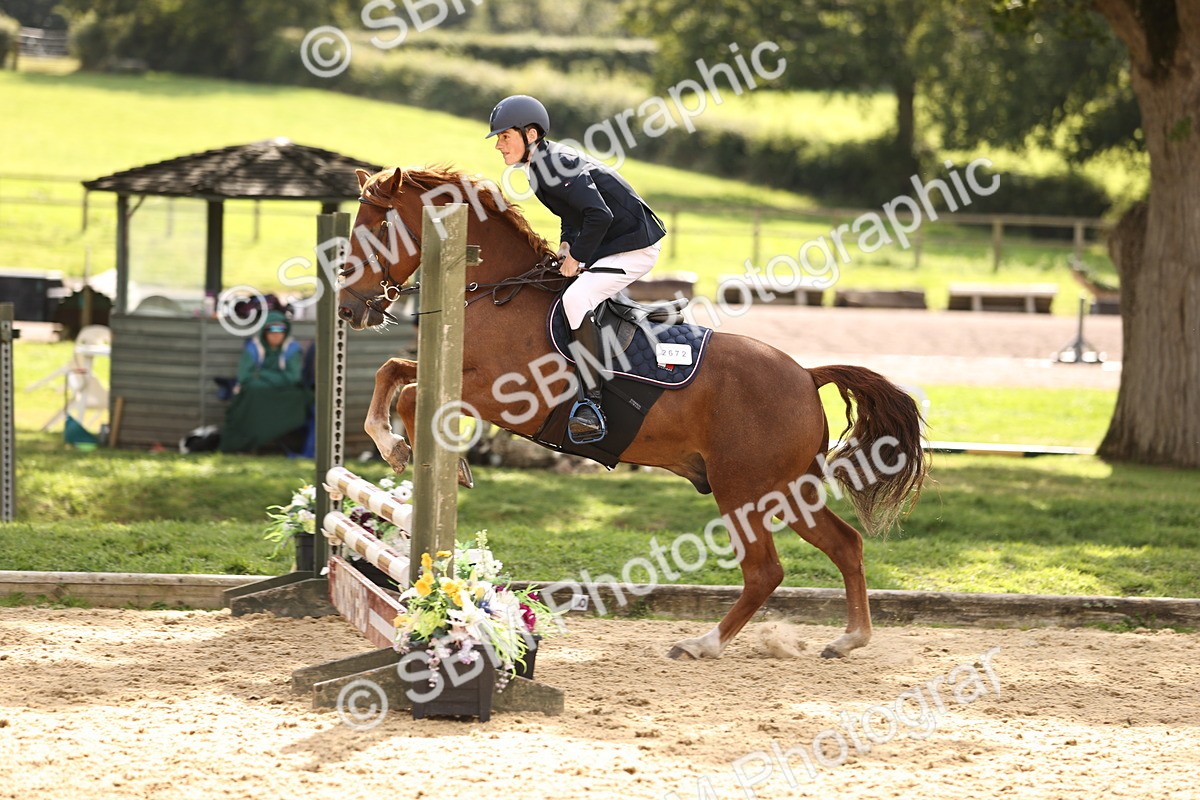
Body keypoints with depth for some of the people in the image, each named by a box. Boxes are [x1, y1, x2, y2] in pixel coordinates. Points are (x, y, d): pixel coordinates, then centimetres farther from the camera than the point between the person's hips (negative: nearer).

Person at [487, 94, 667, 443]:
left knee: (575, 298, -29)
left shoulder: (556, 165, -23)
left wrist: (576, 256, -19)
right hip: (608, 247, 11)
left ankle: (593, 403, -30)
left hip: (634, 247, -11)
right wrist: (567, 244, 5)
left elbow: (599, 215, -30)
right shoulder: (541, 166, 8)